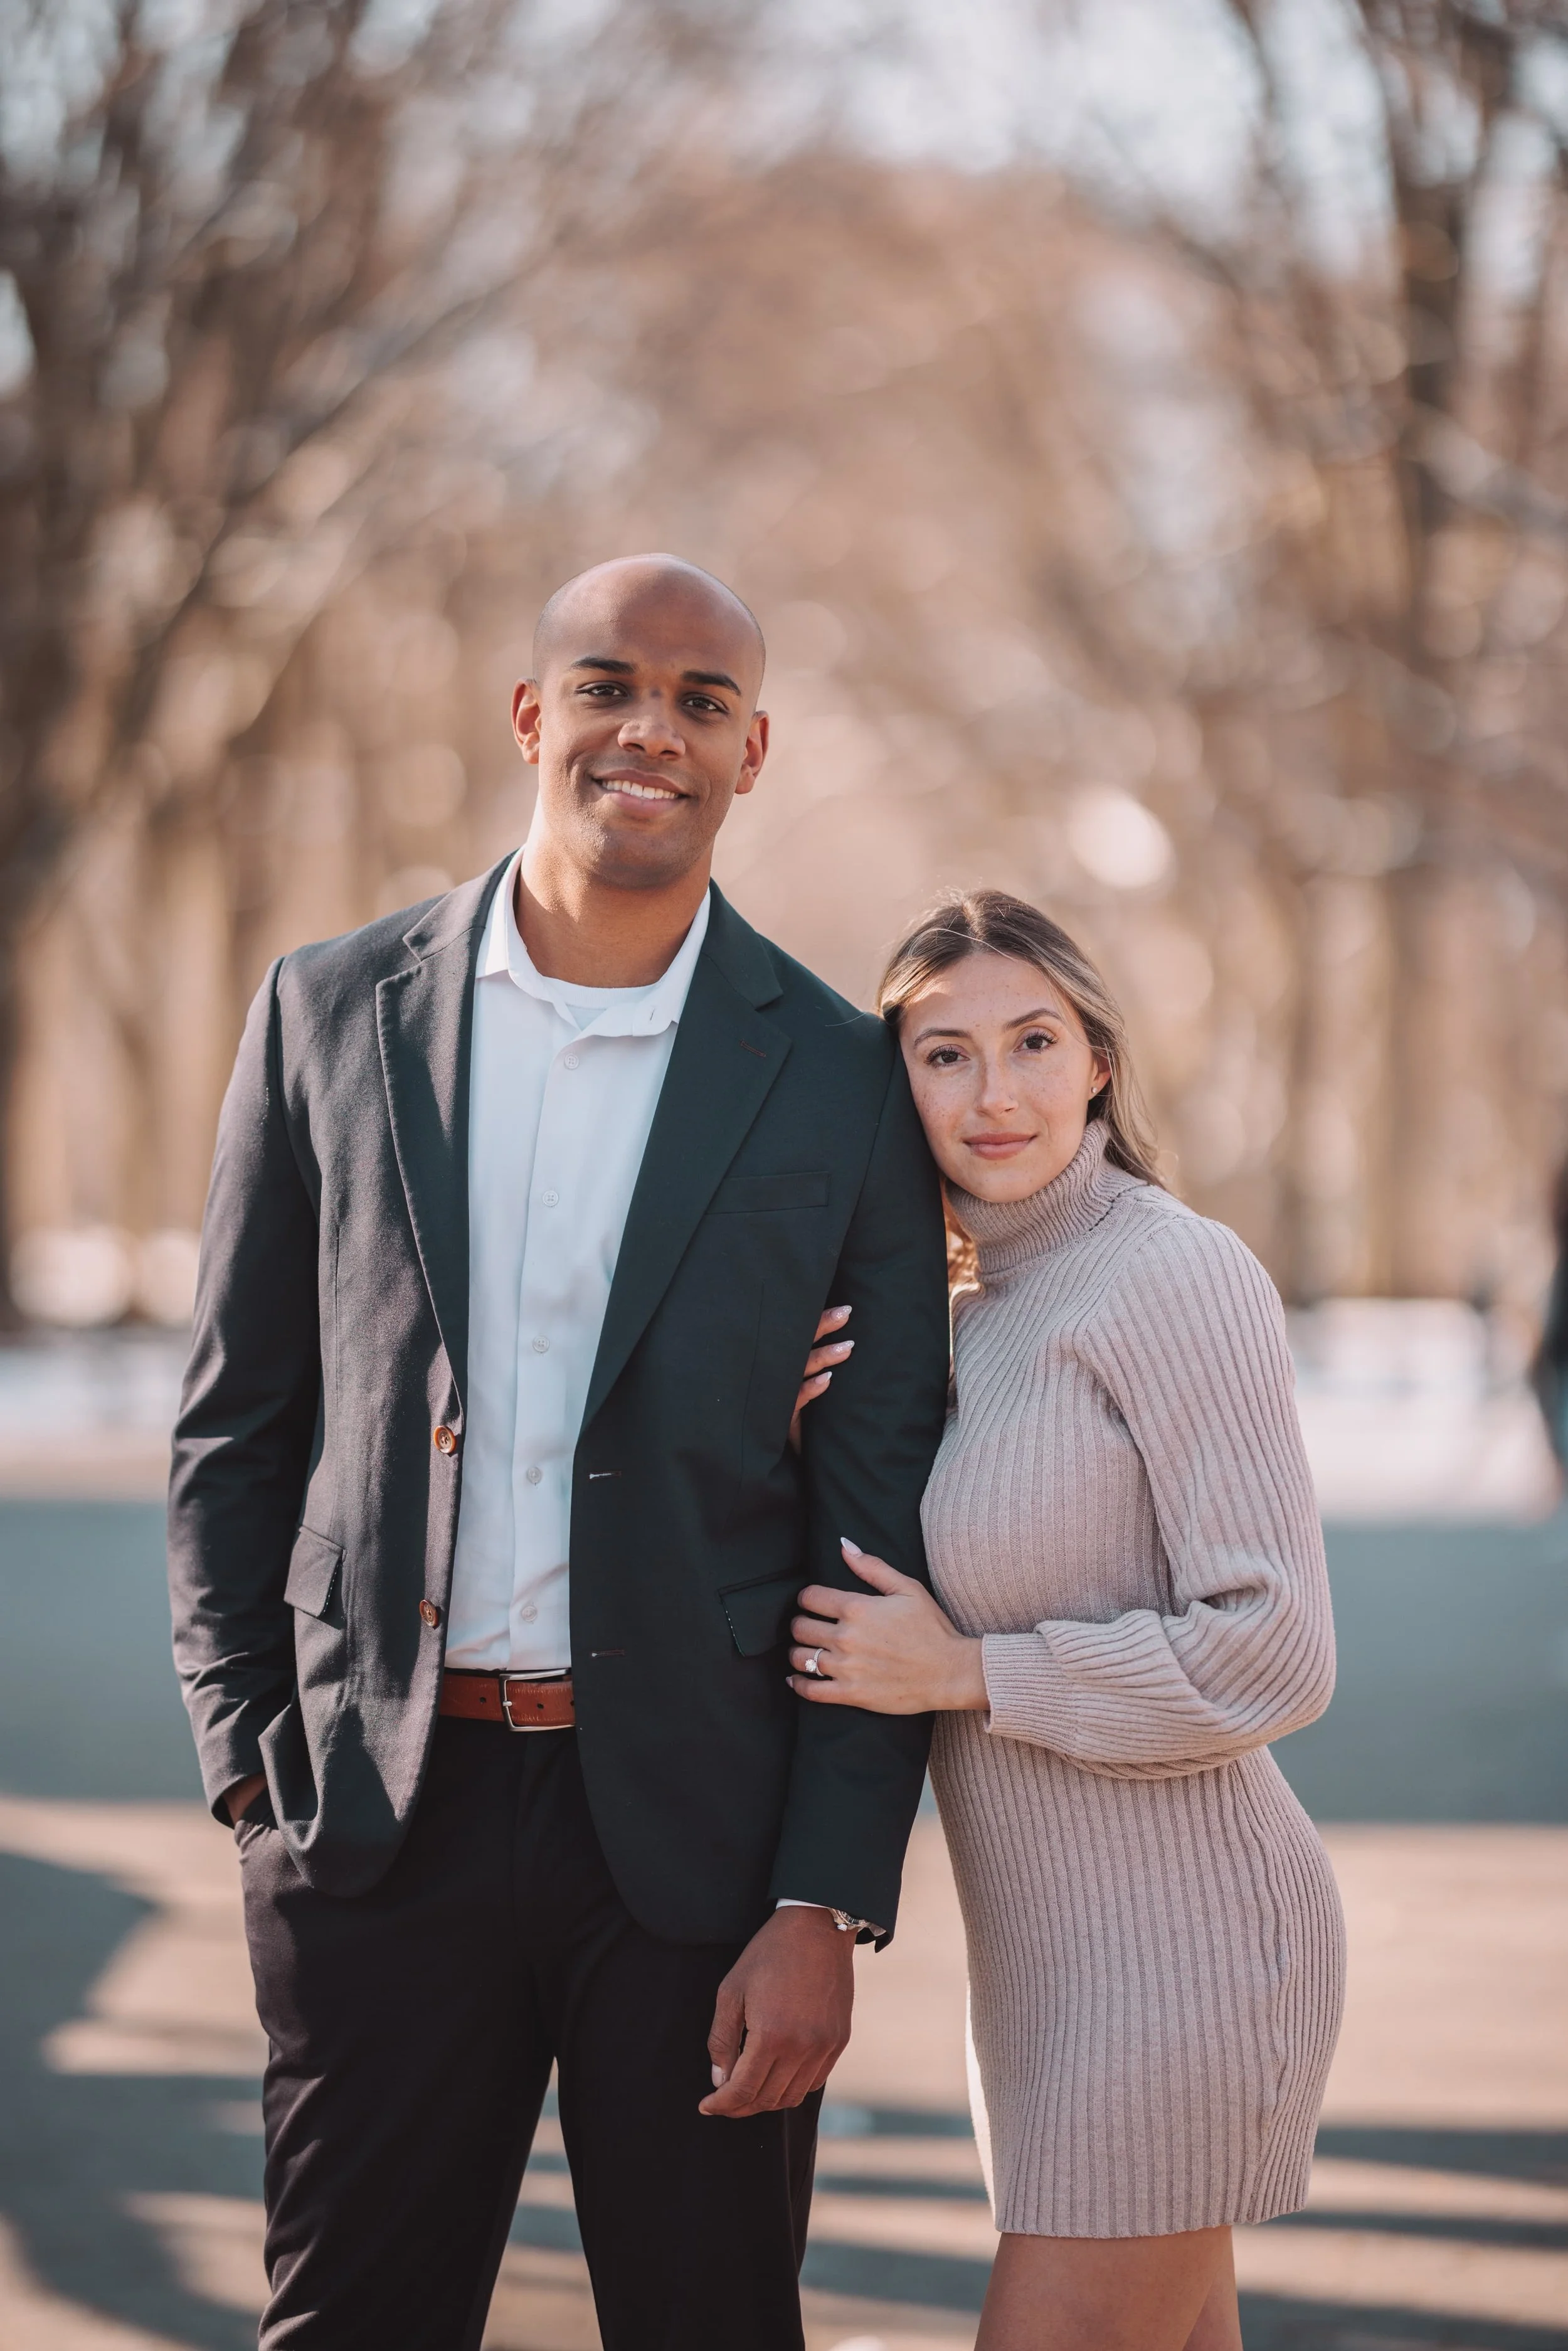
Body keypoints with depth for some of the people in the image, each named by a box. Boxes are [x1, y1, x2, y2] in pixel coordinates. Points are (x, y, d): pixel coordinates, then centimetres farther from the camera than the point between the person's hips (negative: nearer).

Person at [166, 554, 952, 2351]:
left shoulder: (845, 1083, 0)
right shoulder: (331, 1013, 5)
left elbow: (887, 1532, -1)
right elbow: (234, 1427, 9)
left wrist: (824, 1910, -6)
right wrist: (248, 1763, 1)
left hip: (698, 1835, -1)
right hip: (381, 1815, 1)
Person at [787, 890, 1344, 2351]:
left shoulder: (1179, 1275, -15)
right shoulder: (986, 1312, 12)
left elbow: (1272, 1656, -20)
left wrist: (965, 1673, -16)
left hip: (1173, 1943, -9)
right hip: (1051, 1942, 9)